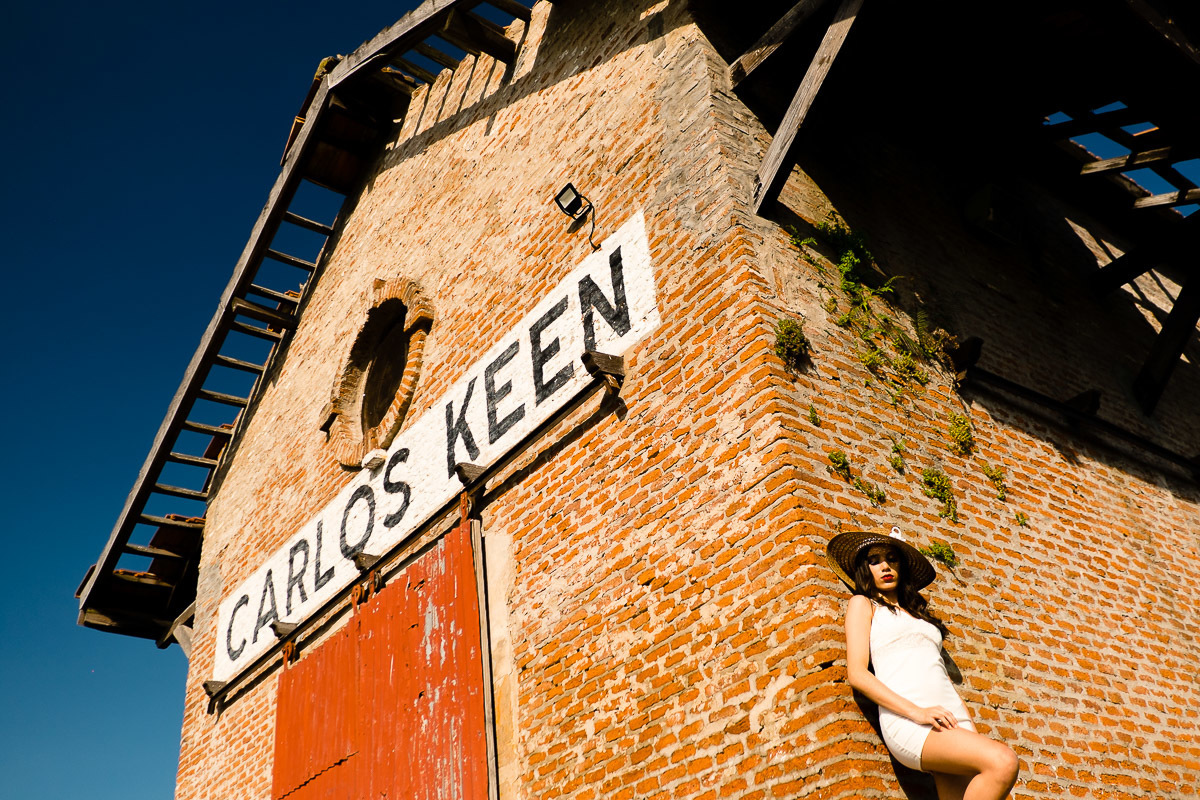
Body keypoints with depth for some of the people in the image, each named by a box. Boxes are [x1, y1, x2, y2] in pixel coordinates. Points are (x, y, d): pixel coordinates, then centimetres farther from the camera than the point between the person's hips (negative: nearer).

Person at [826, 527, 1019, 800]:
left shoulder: (920, 613, 30)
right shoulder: (863, 604, 12)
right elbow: (857, 673, -1)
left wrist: (973, 730, 9)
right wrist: (916, 712, -13)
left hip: (952, 721, 6)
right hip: (907, 723, -6)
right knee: (1002, 761, -28)